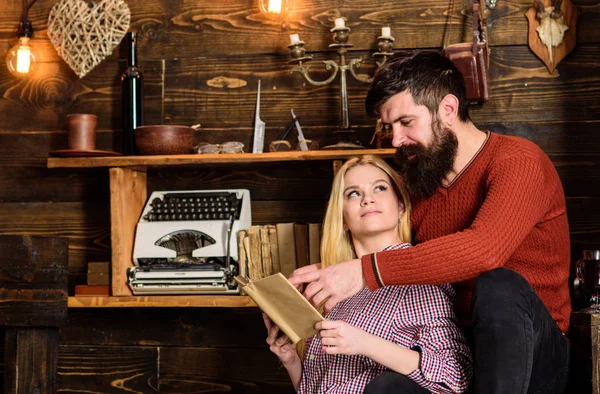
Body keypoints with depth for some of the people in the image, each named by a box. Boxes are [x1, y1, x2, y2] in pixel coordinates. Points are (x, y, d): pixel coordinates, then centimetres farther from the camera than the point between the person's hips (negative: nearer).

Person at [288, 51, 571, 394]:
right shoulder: (414, 184, 11)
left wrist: (366, 272, -33)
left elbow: (484, 250, -31)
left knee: (500, 287, -36)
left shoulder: (518, 161, -11)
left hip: (529, 357, -3)